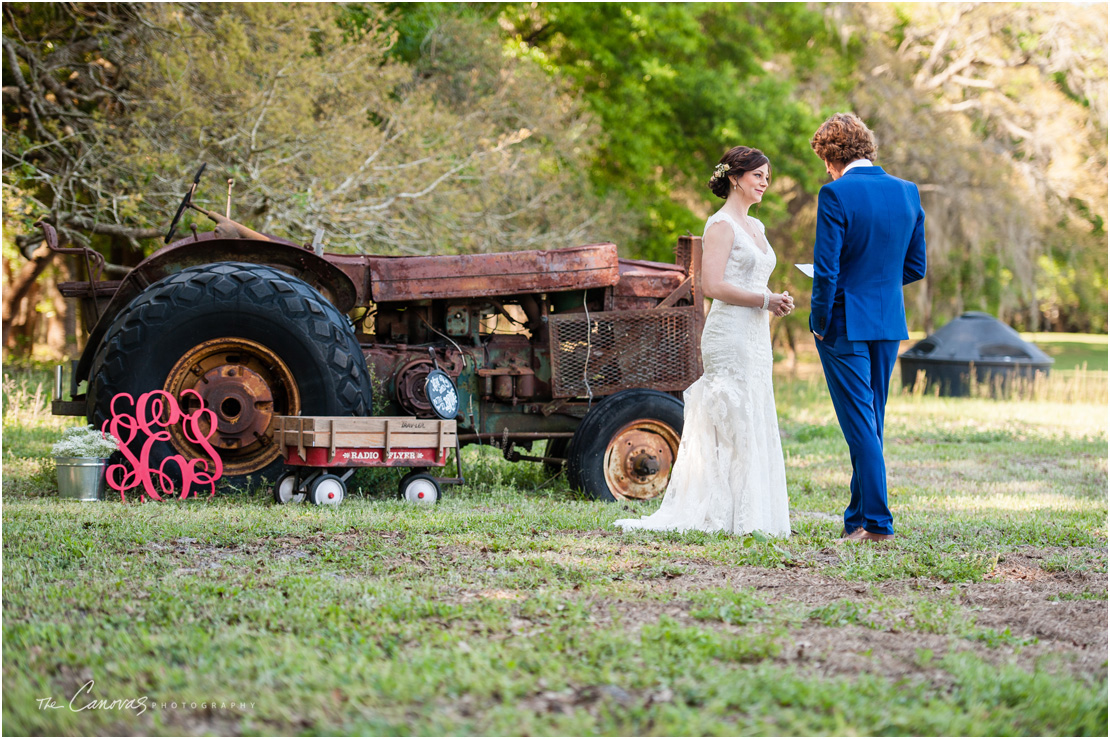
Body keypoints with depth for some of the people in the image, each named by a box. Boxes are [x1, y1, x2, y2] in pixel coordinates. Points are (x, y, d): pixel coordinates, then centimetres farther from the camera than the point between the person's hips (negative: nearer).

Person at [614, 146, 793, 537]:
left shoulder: (755, 227, 19)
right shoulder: (721, 225, -9)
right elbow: (712, 285, -18)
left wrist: (777, 301, 7)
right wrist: (765, 301, -15)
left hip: (754, 336, 9)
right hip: (729, 334, -9)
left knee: (752, 426, 8)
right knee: (733, 424, -9)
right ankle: (729, 518, -6)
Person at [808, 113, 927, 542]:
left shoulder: (836, 195, -14)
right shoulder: (908, 193, 5)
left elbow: (827, 269, -17)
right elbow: (915, 267, 9)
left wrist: (820, 323, -6)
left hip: (846, 324, -6)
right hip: (890, 323, 6)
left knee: (860, 424, -2)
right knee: (871, 422, 14)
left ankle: (877, 523, -3)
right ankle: (858, 519, 20)